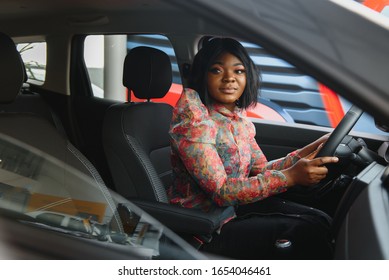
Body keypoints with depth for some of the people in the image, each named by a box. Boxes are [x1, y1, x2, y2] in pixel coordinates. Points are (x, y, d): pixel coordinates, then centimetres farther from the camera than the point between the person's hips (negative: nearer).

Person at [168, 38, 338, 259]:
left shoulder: (239, 119, 5)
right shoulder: (193, 119, -19)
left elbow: (261, 170, 6)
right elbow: (221, 192, -24)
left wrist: (311, 149, -5)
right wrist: (291, 176, -29)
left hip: (235, 206, 7)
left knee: (320, 221, -8)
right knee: (306, 232, -17)